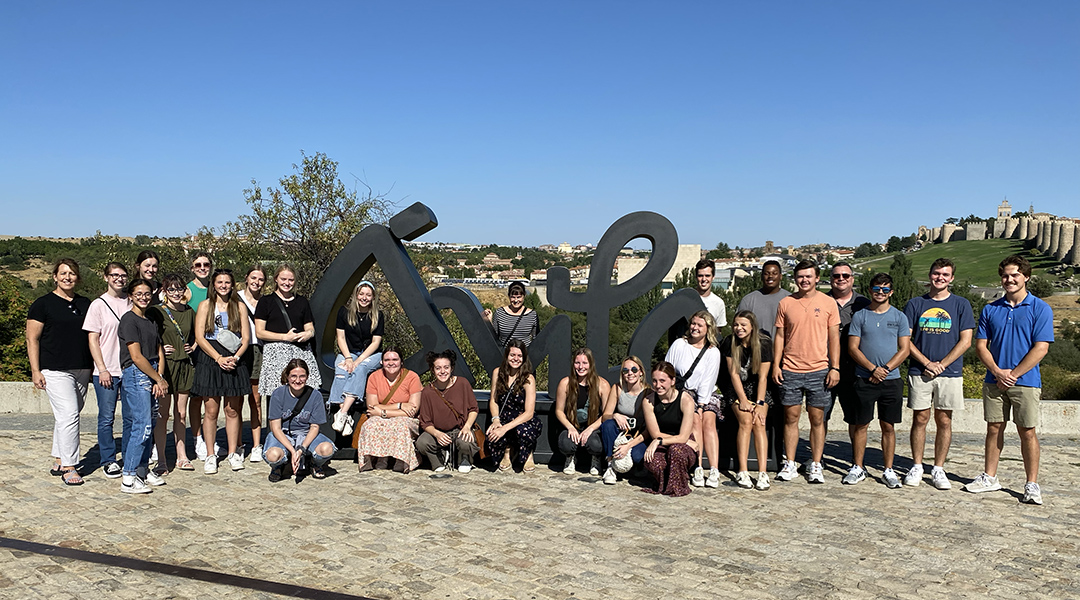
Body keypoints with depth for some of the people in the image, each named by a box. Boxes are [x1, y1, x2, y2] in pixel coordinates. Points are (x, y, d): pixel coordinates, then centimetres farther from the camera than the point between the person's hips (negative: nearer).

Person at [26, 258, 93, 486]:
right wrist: (35, 371, -9)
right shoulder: (43, 304, -2)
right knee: (69, 415, -13)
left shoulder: (85, 304, 13)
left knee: (65, 417, 11)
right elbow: (32, 339, -3)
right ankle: (68, 467, -6)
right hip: (55, 371, -5)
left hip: (82, 370, 5)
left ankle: (59, 462, 20)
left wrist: (93, 366, 16)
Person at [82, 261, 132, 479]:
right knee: (107, 418, 3)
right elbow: (93, 339, -3)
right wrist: (102, 369, -9)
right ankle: (108, 460, 14)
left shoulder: (132, 303, 8)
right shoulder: (99, 304, -1)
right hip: (107, 371, -3)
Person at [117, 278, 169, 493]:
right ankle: (128, 479, -7)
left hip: (152, 376, 8)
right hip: (136, 375, -8)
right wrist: (159, 379, -7)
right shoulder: (129, 320, -7)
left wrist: (159, 380, -1)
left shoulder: (151, 321, 17)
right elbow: (136, 357, -12)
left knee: (150, 425, 9)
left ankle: (143, 470, 19)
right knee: (142, 425, -11)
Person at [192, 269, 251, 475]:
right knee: (211, 410, -1)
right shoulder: (205, 305, 7)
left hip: (234, 361, 1)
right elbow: (199, 337, -1)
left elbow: (246, 338, 6)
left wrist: (235, 357, -10)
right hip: (209, 360, -1)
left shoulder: (239, 306, 11)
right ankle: (210, 455, 7)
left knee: (232, 410, 4)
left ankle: (233, 452, 14)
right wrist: (219, 358, -11)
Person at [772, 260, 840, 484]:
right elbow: (779, 336, 8)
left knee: (817, 419, 4)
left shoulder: (828, 303, 4)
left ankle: (816, 466, 13)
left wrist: (834, 367, -2)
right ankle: (789, 465, 13)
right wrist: (775, 365, 1)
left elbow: (834, 337, 5)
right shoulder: (786, 303, 6)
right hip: (790, 370, 1)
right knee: (791, 418, 5)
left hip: (819, 371, -1)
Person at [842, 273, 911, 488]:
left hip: (891, 380, 0)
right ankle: (858, 468, 14)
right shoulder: (860, 316, 4)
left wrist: (885, 369, -11)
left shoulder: (899, 317, 6)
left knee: (888, 427, 5)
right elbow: (853, 348, -1)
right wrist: (873, 368, -12)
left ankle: (888, 471, 14)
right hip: (864, 379, 0)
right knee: (860, 425, 4)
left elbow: (904, 350, 2)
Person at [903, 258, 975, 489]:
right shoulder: (915, 304, 6)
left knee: (944, 421, 4)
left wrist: (941, 364, -9)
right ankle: (916, 467, 13)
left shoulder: (961, 305, 5)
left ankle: (938, 469, 13)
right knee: (920, 419, 4)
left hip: (950, 373, 0)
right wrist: (927, 363, -8)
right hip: (919, 372, 0)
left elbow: (965, 341, 0)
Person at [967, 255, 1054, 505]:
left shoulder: (1040, 309, -3)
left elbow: (1041, 348, -9)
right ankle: (990, 477, 20)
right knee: (994, 428, 10)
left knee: (1027, 432, 0)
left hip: (1025, 382, -3)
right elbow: (981, 344, 6)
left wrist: (1013, 374, -12)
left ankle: (1032, 485, 9)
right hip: (994, 380, 3)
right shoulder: (991, 309, 8)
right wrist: (997, 372, -8)